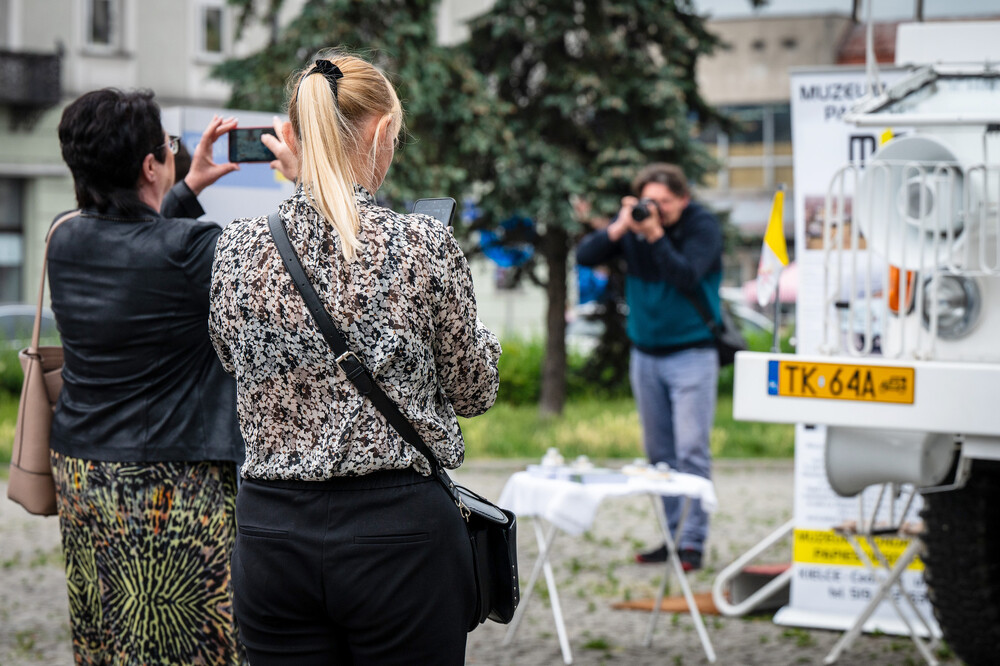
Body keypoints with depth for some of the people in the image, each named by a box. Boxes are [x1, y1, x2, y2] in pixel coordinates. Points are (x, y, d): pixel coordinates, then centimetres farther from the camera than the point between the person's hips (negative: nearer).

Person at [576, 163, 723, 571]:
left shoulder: (703, 227, -10)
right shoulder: (633, 223, 1)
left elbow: (687, 278, -24)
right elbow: (585, 258, -7)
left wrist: (655, 235, -29)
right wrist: (619, 229, -21)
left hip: (691, 353, -5)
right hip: (645, 352, 5)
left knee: (691, 451, -10)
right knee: (659, 453, 8)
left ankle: (692, 542, -8)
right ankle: (669, 536, 14)